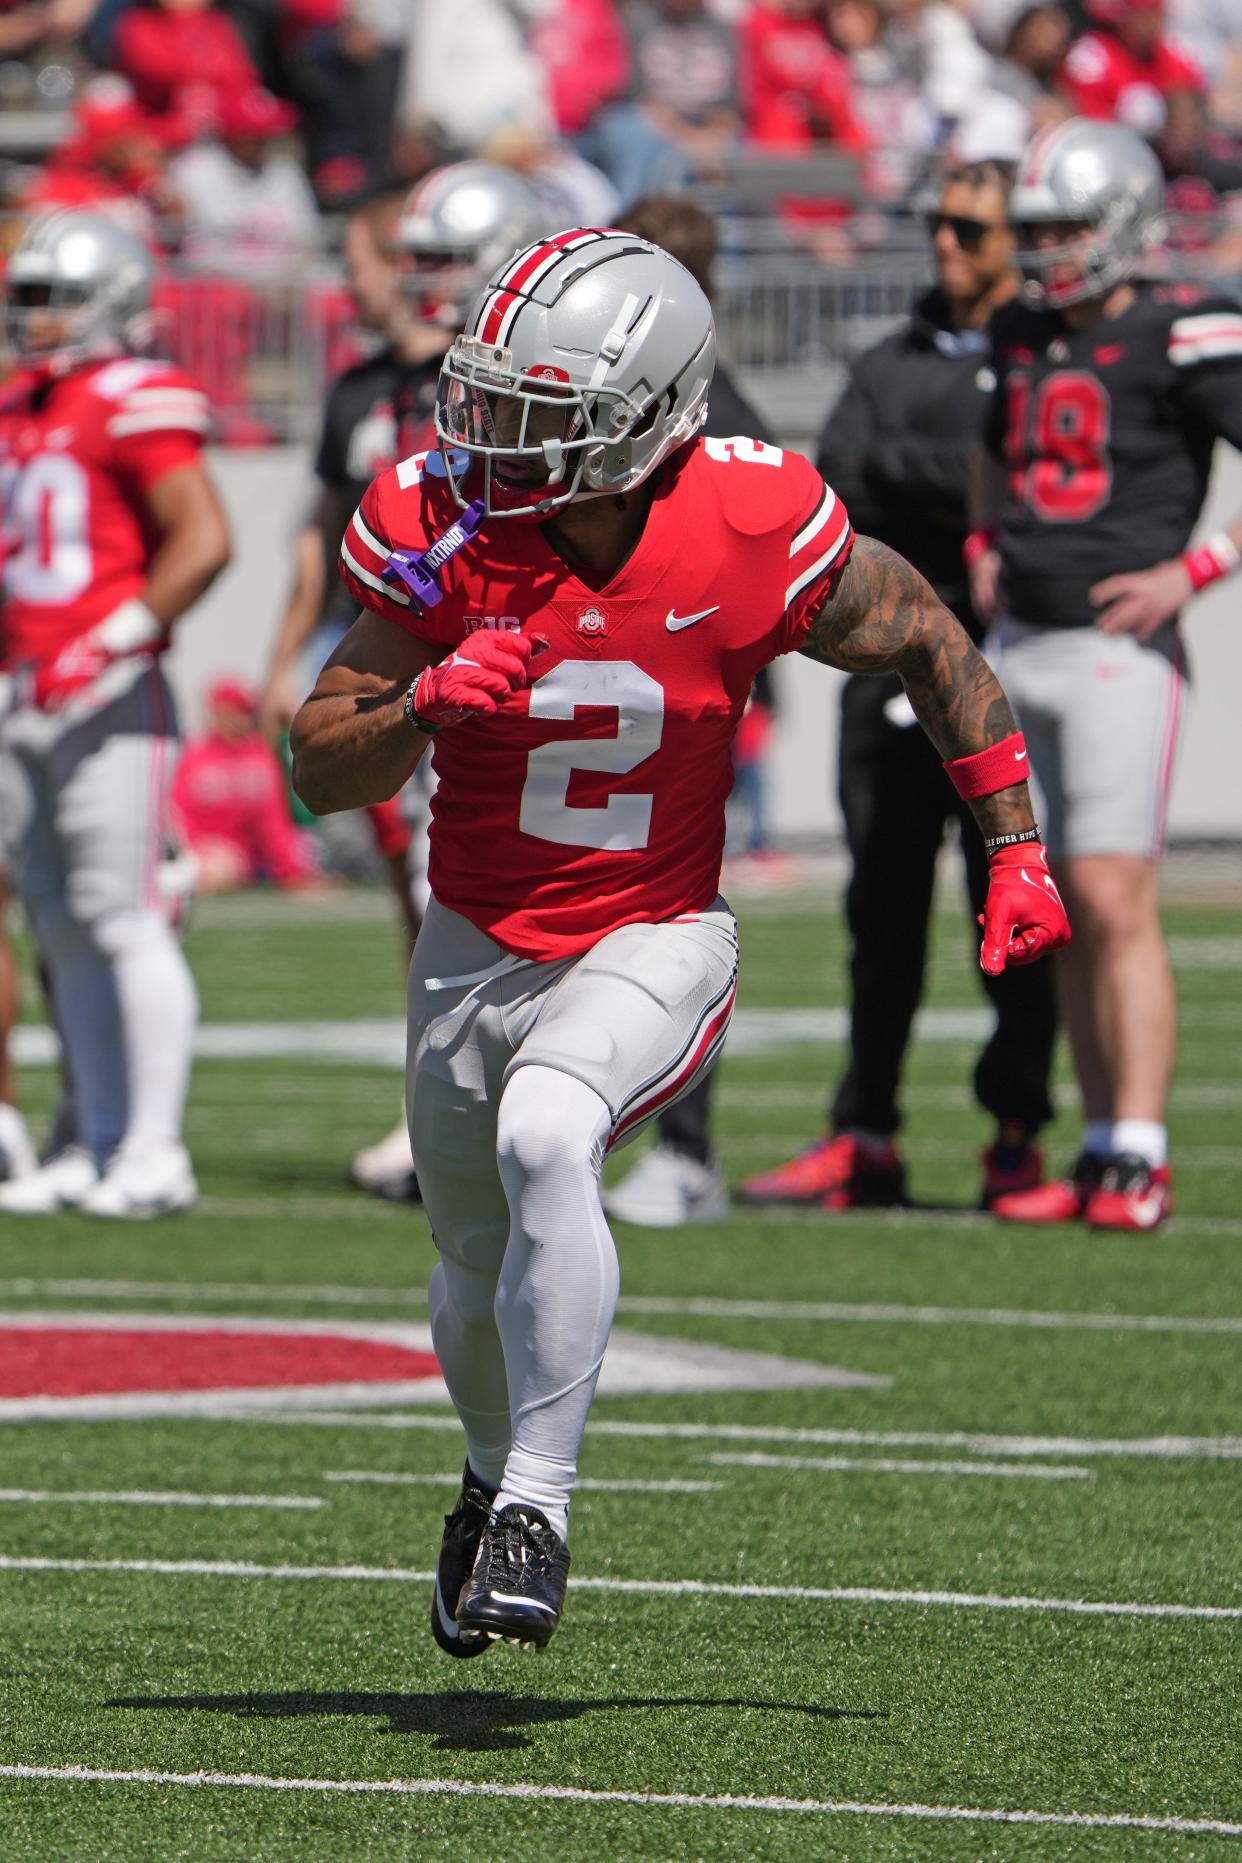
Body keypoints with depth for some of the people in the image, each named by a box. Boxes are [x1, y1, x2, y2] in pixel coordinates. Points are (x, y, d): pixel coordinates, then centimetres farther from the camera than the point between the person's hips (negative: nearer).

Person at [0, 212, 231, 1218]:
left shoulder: (138, 404, -10)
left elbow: (203, 540, -17)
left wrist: (120, 638, -18)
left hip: (111, 702, -9)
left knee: (123, 920, -9)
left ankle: (154, 1151, -7)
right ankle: (100, 1145, 14)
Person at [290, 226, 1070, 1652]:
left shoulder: (754, 537, -20)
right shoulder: (440, 528, -16)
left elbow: (931, 649, 0)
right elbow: (323, 771, -10)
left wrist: (1018, 852, 2)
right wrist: (422, 707, -31)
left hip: (655, 941, -3)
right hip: (477, 946, 3)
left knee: (543, 1136, -33)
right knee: (483, 1276, 17)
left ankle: (535, 1512, -24)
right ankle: (497, 1476, 51)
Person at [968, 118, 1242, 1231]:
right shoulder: (1026, 335, 12)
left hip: (1119, 649, -7)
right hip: (1017, 643, 7)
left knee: (1116, 901, -12)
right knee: (1059, 912, 7)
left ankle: (1139, 1157, -10)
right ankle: (1103, 1148, 12)